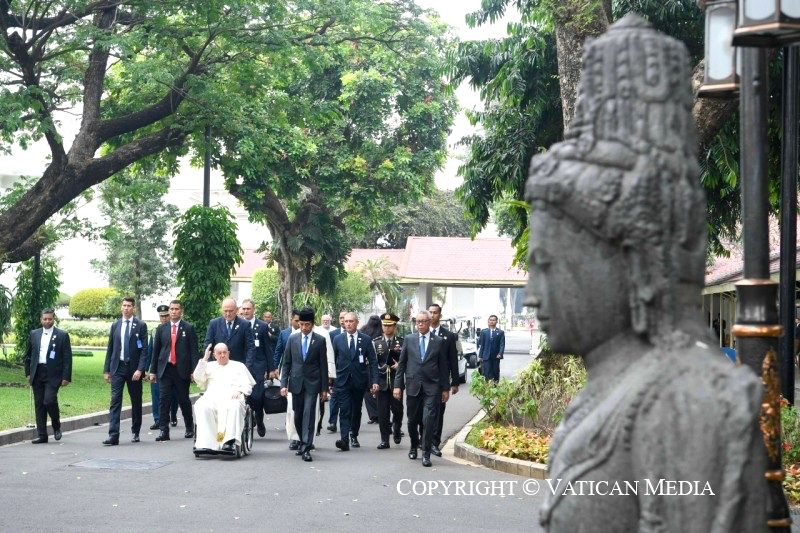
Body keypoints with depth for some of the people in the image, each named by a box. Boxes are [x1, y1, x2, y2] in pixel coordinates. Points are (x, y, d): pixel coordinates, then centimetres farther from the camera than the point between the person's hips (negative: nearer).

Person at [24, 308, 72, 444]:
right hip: (37, 374, 4)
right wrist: (28, 373, 9)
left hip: (53, 374, -4)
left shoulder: (62, 335, 1)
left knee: (49, 400, -17)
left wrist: (66, 377, -8)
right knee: (39, 404, 4)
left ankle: (56, 426, 9)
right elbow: (28, 355, 17)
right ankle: (41, 435, 9)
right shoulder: (34, 334, 12)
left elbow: (67, 358, -1)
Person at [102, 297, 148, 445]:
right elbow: (110, 349, 12)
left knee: (136, 402, 8)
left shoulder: (141, 326, -1)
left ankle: (135, 432, 23)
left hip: (134, 368, -2)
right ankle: (113, 436, -12)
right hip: (118, 367, 2)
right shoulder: (115, 326, 9)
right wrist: (106, 370, 7)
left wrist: (140, 369, -15)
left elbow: (144, 349, -6)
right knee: (115, 401, -7)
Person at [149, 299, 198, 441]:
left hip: (182, 370, -2)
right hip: (165, 369, 2)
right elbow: (156, 350, 12)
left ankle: (190, 428, 23)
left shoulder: (189, 328, 2)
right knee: (164, 399, -4)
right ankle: (164, 430, -3)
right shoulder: (161, 328, 10)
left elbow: (193, 350, -1)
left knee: (184, 400, 7)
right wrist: (153, 371, 8)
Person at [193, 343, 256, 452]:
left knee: (235, 407, -39)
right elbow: (198, 379, 14)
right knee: (202, 406, -35)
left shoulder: (239, 366, 28)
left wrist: (239, 391, -6)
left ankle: (230, 441, -50)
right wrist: (204, 359, 11)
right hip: (212, 397, 1)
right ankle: (205, 443, -42)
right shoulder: (209, 366, 31)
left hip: (232, 398, -1)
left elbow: (247, 386, 17)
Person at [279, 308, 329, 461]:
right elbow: (286, 363, 7)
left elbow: (323, 365, 1)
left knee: (309, 414, -10)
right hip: (296, 382, 3)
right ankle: (303, 442, 27)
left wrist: (324, 388, -1)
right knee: (298, 415, 9)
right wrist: (283, 384, -1)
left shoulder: (320, 340, -1)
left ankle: (306, 448, -11)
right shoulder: (292, 339, 5)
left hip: (312, 383, -3)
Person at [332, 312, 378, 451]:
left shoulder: (366, 340, 2)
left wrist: (374, 381, -7)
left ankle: (354, 436, 26)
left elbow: (373, 362, 1)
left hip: (359, 381, 1)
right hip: (343, 381, -1)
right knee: (344, 410, -11)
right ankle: (345, 439, -19)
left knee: (356, 410, 11)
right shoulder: (338, 339, 5)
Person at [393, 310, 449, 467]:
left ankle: (426, 453, -4)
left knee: (428, 420, -11)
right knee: (412, 420, 11)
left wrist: (445, 388, 5)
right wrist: (398, 385, 2)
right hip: (413, 386, 2)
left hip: (432, 388, -2)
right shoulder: (409, 339, 6)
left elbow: (443, 366, 6)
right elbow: (401, 364, 8)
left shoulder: (439, 341, 4)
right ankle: (414, 446, 33)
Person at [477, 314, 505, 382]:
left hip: (496, 357, 0)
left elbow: (502, 344, -2)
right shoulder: (484, 332, 8)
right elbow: (481, 344, 7)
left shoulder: (500, 332, 4)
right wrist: (481, 356, 2)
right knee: (487, 374, -8)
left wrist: (500, 354, -17)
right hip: (486, 357, 0)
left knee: (496, 373, 6)